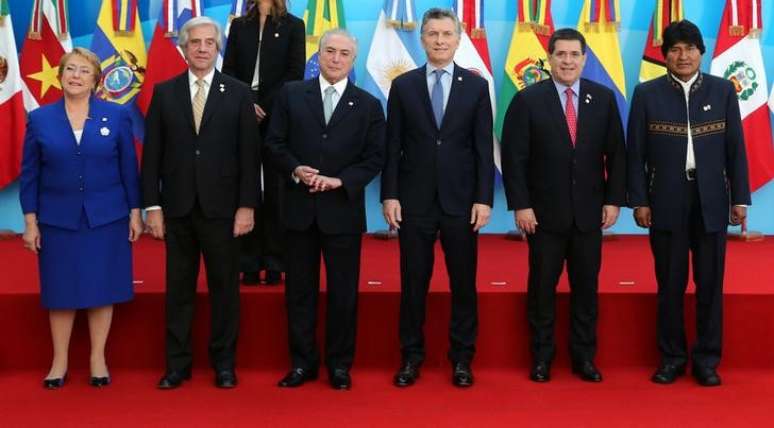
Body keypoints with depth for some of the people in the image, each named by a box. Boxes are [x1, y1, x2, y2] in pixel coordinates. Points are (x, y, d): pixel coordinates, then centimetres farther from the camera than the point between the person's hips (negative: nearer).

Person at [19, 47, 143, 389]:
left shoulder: (117, 116, 1)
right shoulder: (39, 119, 2)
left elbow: (129, 169, 3)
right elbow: (29, 174, 3)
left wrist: (135, 212, 0)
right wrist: (30, 220, -1)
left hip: (106, 218, 0)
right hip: (57, 220, 1)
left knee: (101, 288, 4)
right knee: (61, 291, 6)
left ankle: (98, 359, 17)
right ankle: (59, 361, 17)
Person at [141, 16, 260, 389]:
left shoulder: (238, 93, 2)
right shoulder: (164, 92, 6)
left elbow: (248, 154, 0)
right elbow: (152, 154, 4)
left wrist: (247, 205, -6)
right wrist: (153, 206, -1)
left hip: (221, 207, -1)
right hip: (177, 207, 1)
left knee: (225, 287, 6)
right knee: (178, 288, 7)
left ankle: (223, 363, 17)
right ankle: (177, 364, 17)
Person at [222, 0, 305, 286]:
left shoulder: (292, 26, 8)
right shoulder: (239, 25, 14)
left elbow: (295, 72, -1)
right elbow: (228, 70, 8)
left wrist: (266, 106, -10)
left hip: (276, 115, -2)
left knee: (275, 190, -2)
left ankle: (275, 264, 3)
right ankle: (249, 264, 3)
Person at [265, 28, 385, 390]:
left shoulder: (368, 105, 4)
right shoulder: (291, 94, 5)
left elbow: (374, 158, 0)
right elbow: (275, 142, 4)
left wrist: (340, 180, -13)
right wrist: (295, 170, -14)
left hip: (343, 210, -1)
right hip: (299, 208, 1)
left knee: (343, 292, 5)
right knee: (299, 290, 8)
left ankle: (340, 364, 17)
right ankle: (302, 362, 18)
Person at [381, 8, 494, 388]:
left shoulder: (476, 86, 4)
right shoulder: (403, 85, 4)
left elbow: (484, 148, 1)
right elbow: (392, 146, 3)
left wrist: (484, 198, -6)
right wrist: (389, 195, -3)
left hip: (460, 201, 0)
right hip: (414, 201, 0)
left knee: (464, 283, 6)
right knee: (413, 283, 6)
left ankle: (461, 358, 17)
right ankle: (411, 357, 18)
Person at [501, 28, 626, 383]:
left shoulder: (604, 98, 4)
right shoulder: (527, 100, -4)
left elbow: (616, 154, 6)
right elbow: (513, 157, -6)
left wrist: (614, 199, 0)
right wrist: (520, 205, -11)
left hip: (590, 212, 2)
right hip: (545, 212, -2)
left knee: (586, 287, 8)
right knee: (542, 287, 6)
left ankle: (584, 357, 20)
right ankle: (541, 357, 19)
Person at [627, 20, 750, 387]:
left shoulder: (722, 90, 5)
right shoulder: (647, 93, 2)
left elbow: (735, 148, 5)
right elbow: (635, 153, 1)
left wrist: (740, 198, 1)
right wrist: (639, 201, -5)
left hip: (711, 201, 1)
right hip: (667, 202, -1)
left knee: (710, 283, 5)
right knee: (670, 285, 6)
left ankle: (707, 360, 15)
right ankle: (672, 357, 17)